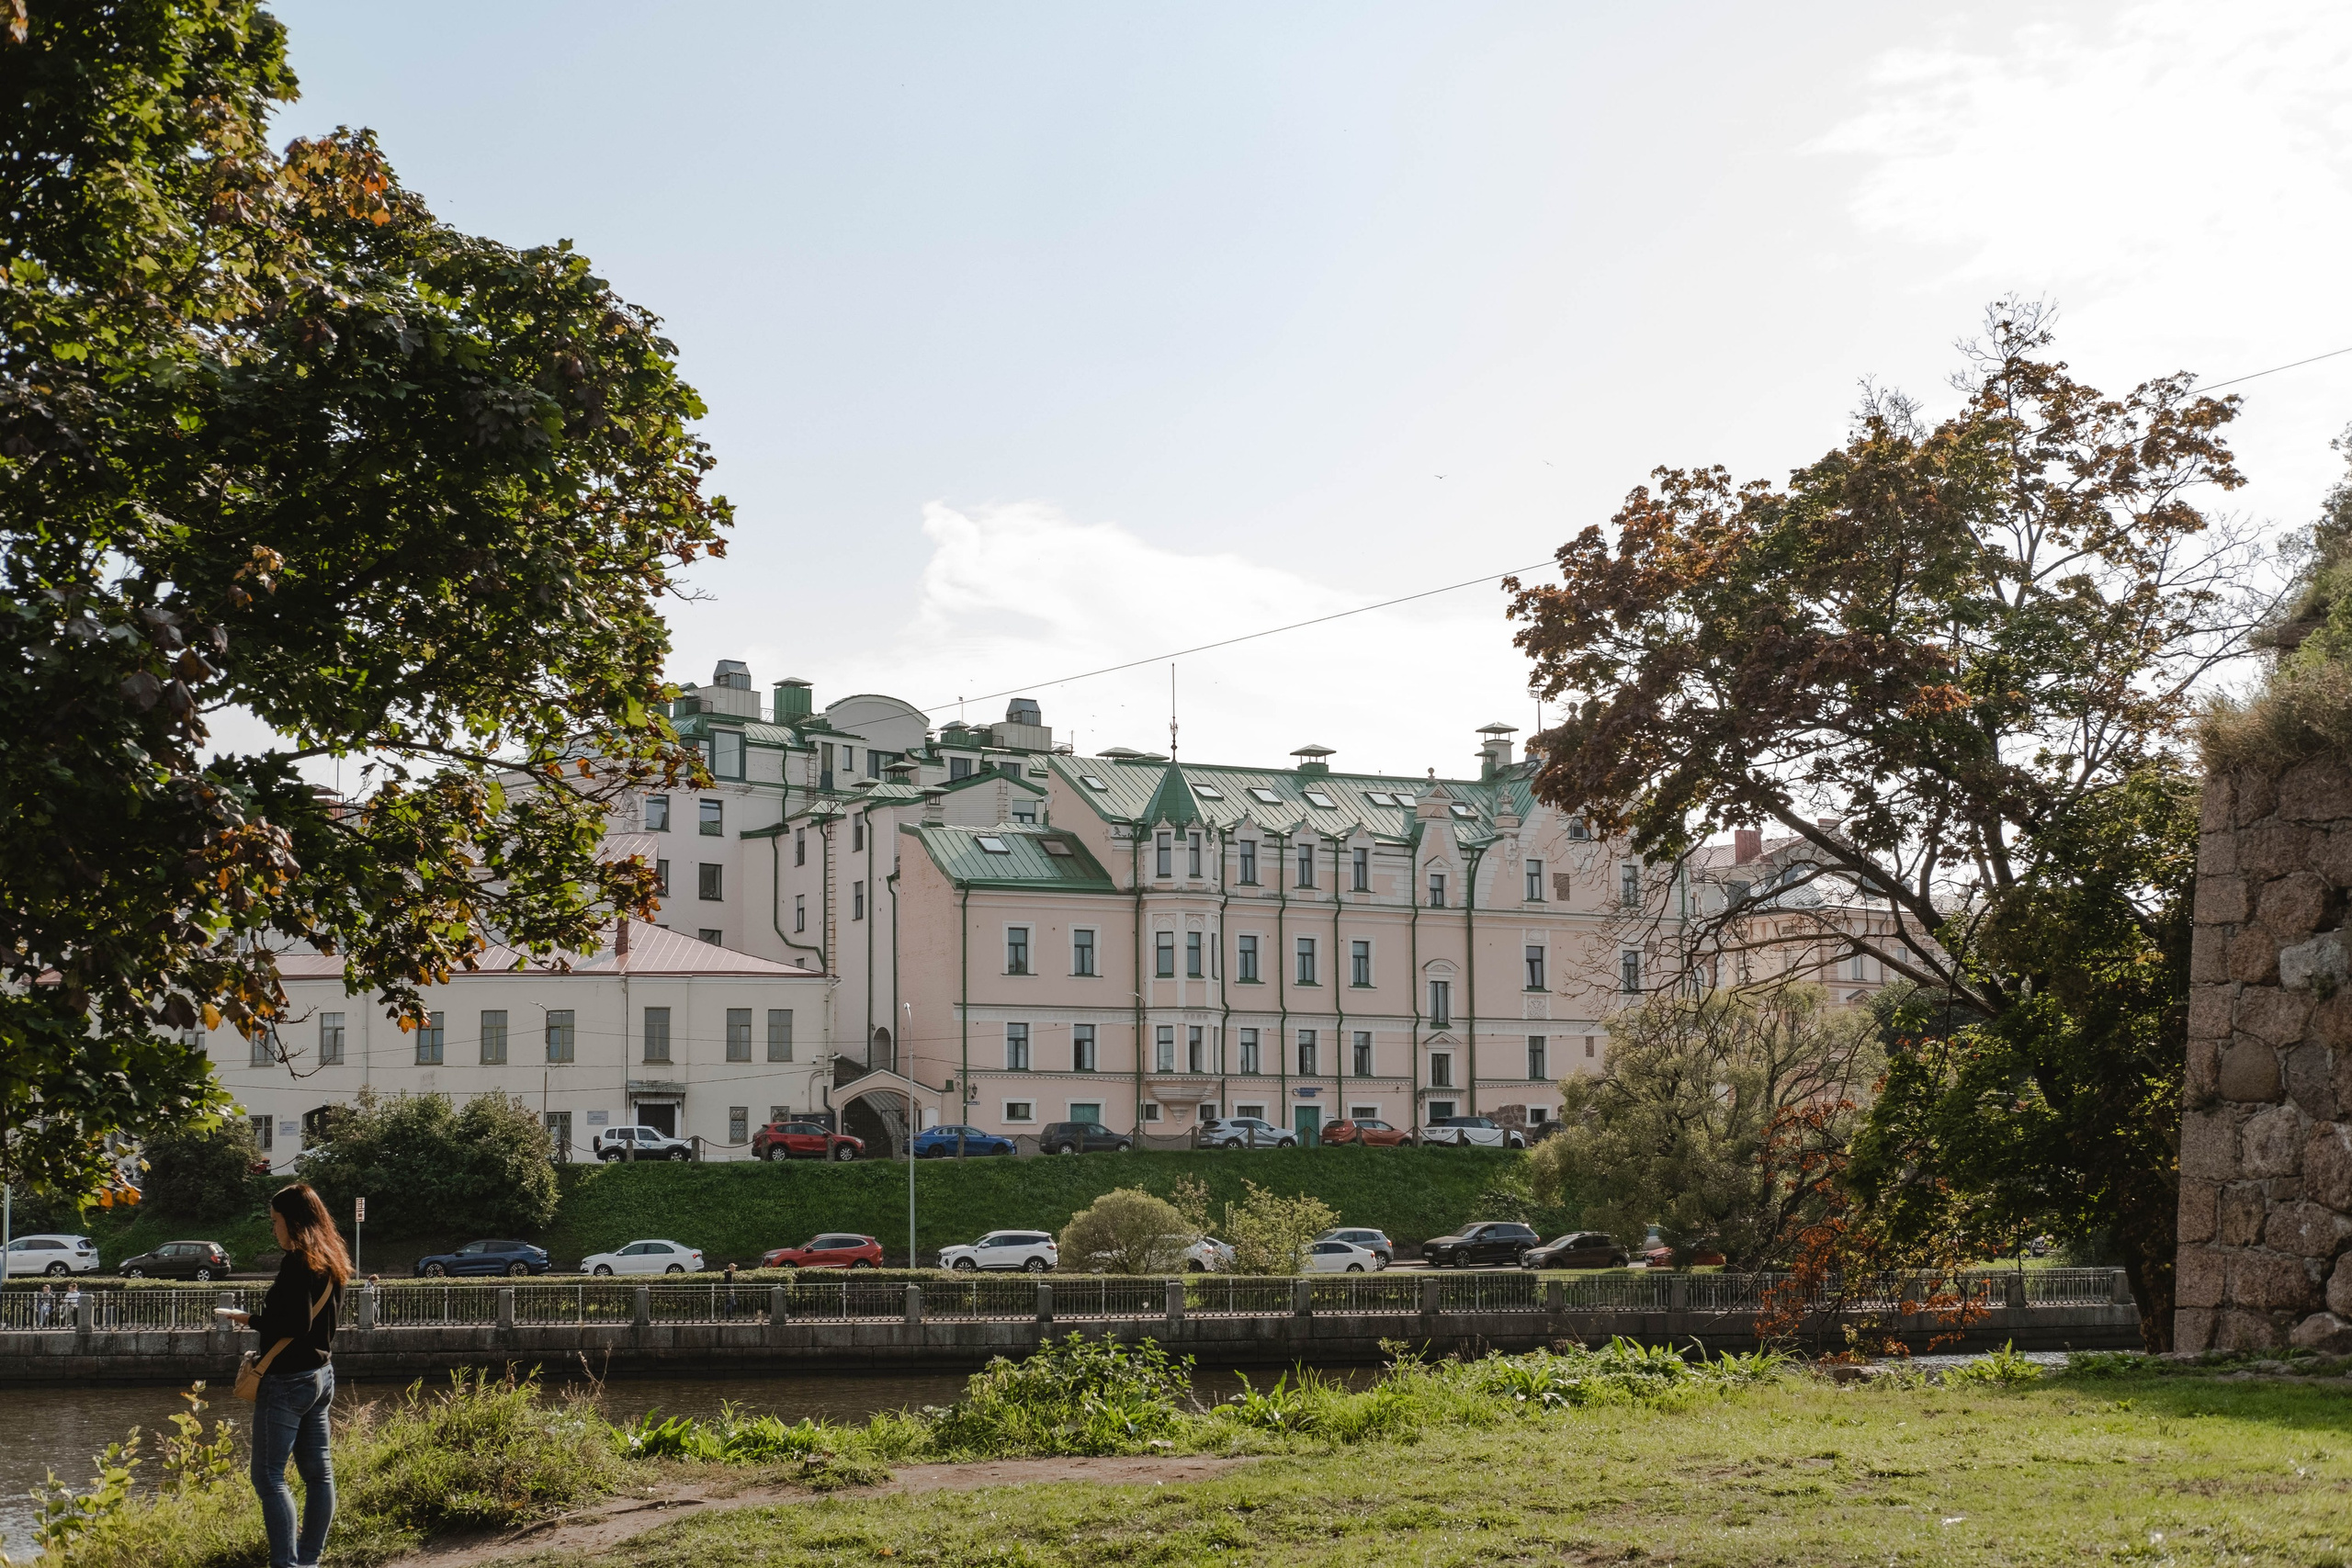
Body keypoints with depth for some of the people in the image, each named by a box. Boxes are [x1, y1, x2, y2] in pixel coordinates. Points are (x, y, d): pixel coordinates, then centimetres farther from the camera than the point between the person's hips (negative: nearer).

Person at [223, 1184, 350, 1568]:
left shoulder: (298, 1262, -17)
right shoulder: (332, 1261, 10)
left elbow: (295, 1324, -22)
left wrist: (253, 1321, -9)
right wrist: (267, 1317, 14)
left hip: (288, 1380, -9)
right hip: (321, 1374, 9)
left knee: (269, 1476, -6)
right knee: (318, 1472, 11)